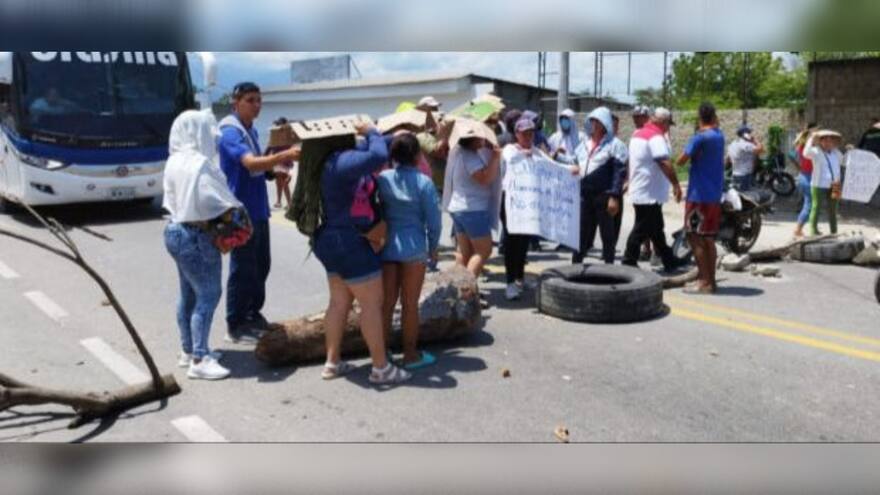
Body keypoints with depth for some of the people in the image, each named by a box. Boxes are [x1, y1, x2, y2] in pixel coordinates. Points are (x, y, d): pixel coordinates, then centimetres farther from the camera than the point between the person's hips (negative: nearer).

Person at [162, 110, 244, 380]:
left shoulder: (175, 161, 10)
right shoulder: (199, 163, -20)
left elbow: (178, 198, 13)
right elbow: (212, 201, -24)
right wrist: (235, 211, -5)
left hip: (176, 230, 10)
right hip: (196, 236, -10)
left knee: (189, 294, 16)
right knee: (208, 295, -5)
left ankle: (188, 351, 26)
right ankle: (199, 360, -3)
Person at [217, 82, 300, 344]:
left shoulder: (252, 130, 13)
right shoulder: (230, 133, -17)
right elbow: (251, 163, -34)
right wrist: (285, 155, -46)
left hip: (258, 209, 9)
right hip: (241, 211, -9)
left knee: (261, 264, 16)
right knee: (242, 269, -2)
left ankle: (253, 314, 31)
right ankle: (235, 326, 10)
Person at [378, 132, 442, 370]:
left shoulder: (382, 179, -2)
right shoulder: (424, 182, -9)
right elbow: (433, 219, -7)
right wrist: (433, 248, 6)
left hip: (385, 246, 3)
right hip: (413, 247, -3)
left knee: (386, 302, 11)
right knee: (410, 303, 7)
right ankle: (411, 354, 18)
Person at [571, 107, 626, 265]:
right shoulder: (584, 143, 14)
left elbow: (619, 171, -10)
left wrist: (614, 196, -18)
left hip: (603, 195, -5)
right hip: (584, 195, 6)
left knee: (607, 234, 4)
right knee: (581, 233, 9)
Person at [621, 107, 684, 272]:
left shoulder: (638, 134, 15)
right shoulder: (656, 137, -16)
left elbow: (631, 162, 23)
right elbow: (665, 163, -25)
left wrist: (630, 181, 29)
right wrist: (676, 185, -21)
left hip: (639, 190, 10)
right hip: (650, 194, -10)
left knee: (656, 229, 15)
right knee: (641, 230, -4)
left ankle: (669, 262, 24)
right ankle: (629, 263, 2)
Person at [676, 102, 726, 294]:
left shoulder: (700, 137, -13)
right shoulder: (719, 136, 10)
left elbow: (681, 161, -14)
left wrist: (691, 156, 5)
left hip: (699, 194, -8)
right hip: (715, 195, 8)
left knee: (695, 237, -4)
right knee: (708, 239, 12)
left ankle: (704, 282, -5)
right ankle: (711, 280, 15)